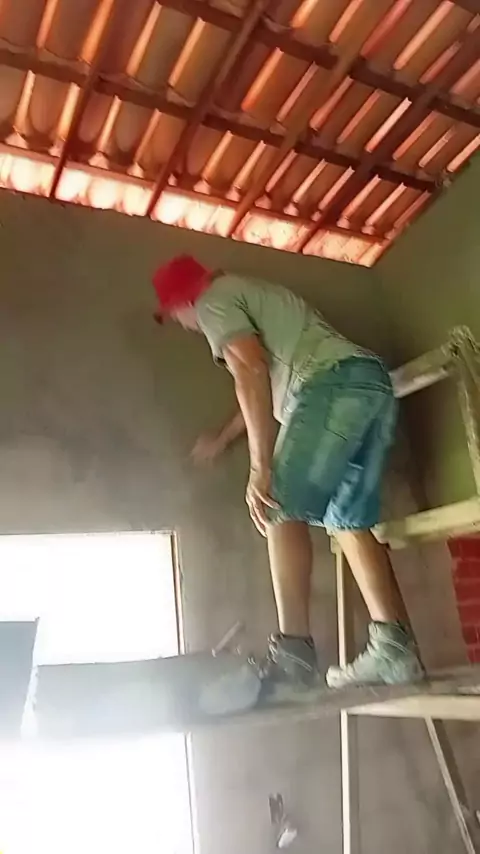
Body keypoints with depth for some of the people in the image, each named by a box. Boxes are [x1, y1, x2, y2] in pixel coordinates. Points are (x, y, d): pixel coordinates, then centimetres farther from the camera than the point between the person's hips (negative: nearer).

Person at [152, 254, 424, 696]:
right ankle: (395, 649, 4)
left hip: (333, 385, -9)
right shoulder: (251, 295, 37)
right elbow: (270, 384, 42)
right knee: (350, 522, 7)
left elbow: (252, 375, -10)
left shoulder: (214, 300, 7)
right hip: (373, 382, 10)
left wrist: (260, 467, -13)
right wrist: (221, 440, 52)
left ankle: (294, 652, -10)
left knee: (285, 510, -8)